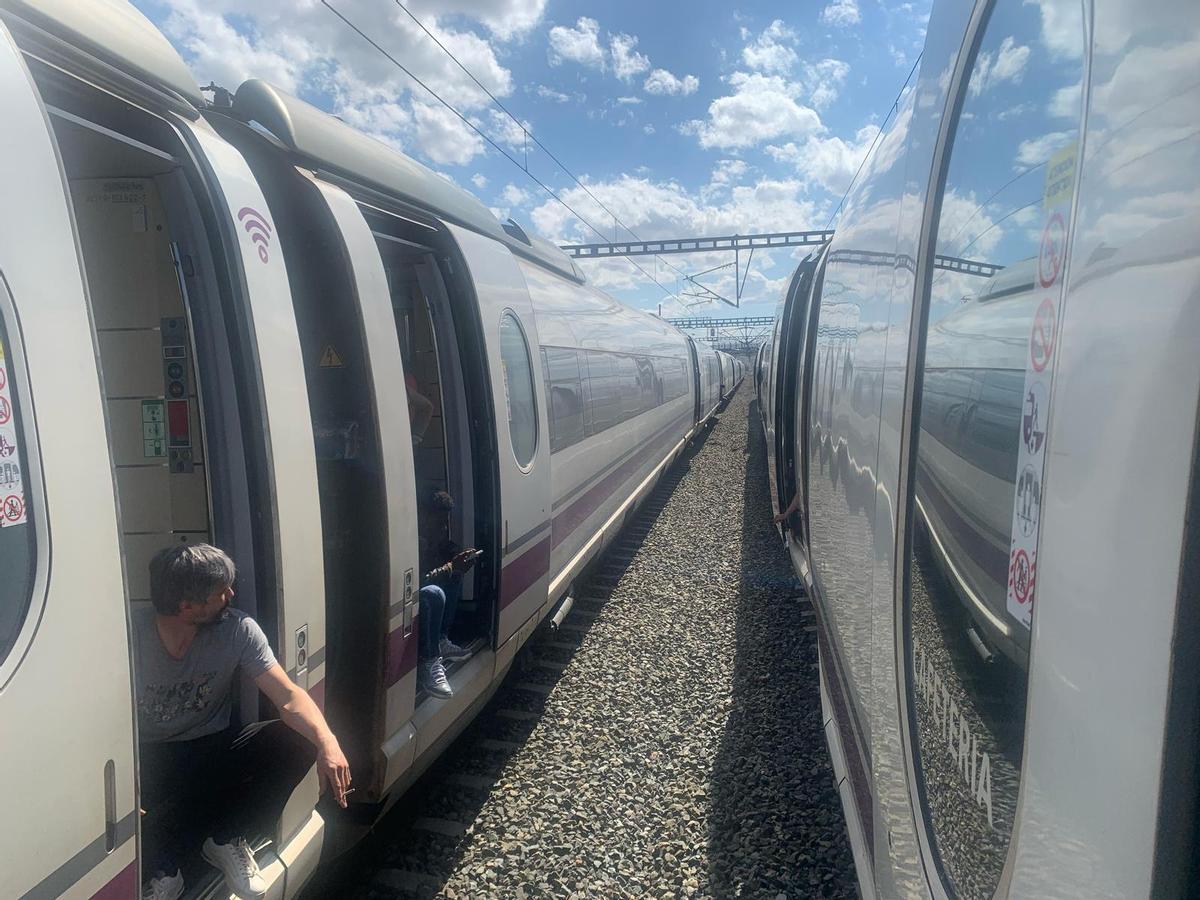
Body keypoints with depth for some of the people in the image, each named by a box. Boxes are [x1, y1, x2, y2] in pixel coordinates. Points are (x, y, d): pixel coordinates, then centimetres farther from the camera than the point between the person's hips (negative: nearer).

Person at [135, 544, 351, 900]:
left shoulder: (238, 629, -15)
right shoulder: (131, 633, -19)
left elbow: (289, 695, -21)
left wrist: (328, 742, -41)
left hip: (213, 749, 2)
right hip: (149, 760, -2)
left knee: (301, 740, -22)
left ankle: (227, 840, -1)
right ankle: (167, 867, -4)